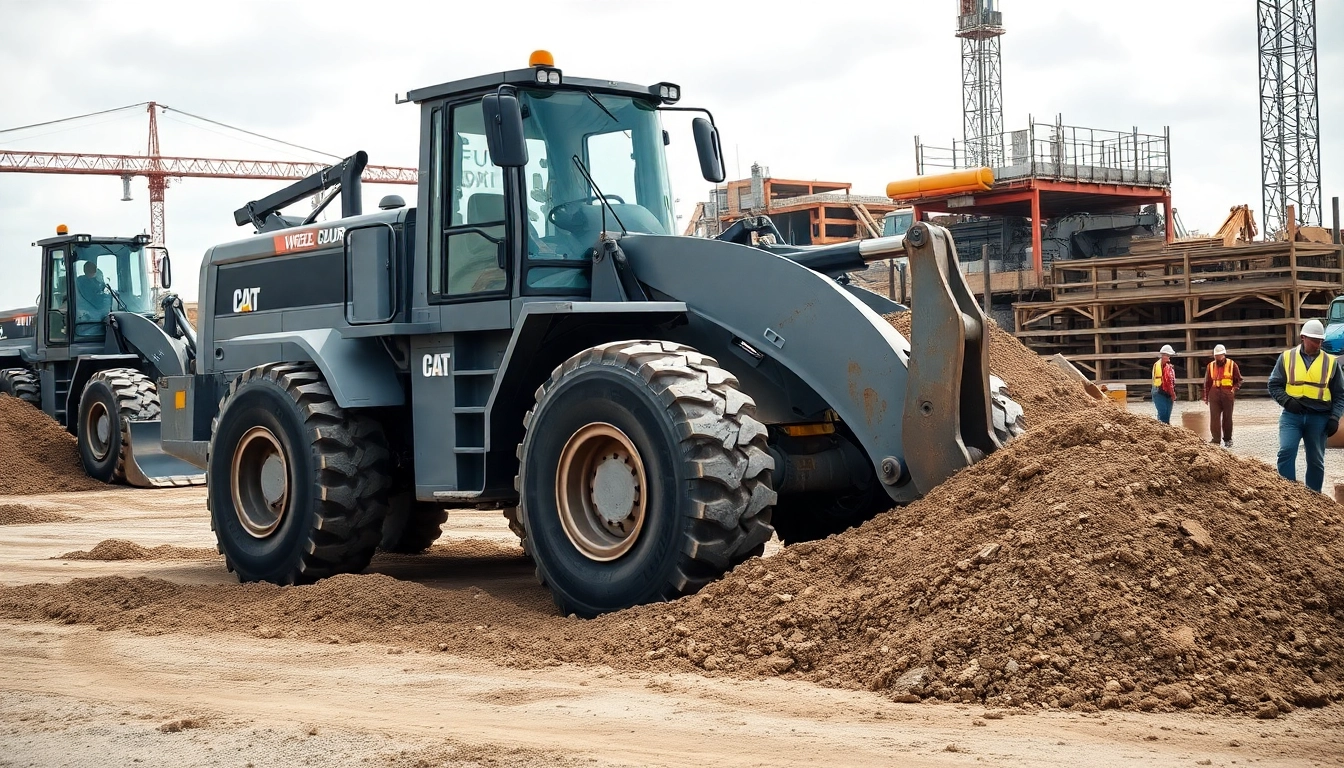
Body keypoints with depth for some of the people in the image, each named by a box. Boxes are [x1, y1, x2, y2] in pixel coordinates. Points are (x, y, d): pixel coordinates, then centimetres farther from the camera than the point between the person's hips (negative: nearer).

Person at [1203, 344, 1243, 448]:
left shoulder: (1232, 365, 2)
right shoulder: (1211, 366, 10)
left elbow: (1239, 380, 7)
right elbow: (1207, 382, 14)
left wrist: (1234, 389, -9)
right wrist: (1206, 396, 11)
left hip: (1228, 395, -1)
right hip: (1214, 394, 2)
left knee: (1227, 418, 6)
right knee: (1214, 417, -8)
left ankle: (1228, 439, 16)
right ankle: (1216, 439, -9)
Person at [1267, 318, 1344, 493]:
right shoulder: (1287, 357, 4)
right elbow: (1274, 385, 6)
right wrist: (1286, 401, -12)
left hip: (1319, 418, 1)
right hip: (1292, 415, -1)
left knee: (1316, 461, 7)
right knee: (1286, 451, -18)